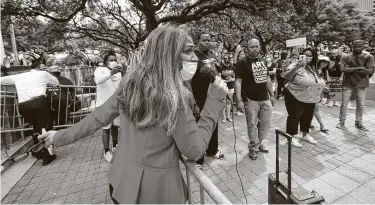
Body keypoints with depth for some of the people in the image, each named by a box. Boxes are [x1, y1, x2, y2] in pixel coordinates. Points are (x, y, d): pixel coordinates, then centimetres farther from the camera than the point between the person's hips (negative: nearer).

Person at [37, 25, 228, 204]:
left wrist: (62, 136, 15)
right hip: (155, 187, -5)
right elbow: (195, 150, -19)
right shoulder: (172, 98, -27)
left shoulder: (130, 83, -8)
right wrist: (215, 100, -19)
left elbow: (99, 117, -1)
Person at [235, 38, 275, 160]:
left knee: (266, 124, 14)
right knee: (252, 125, 3)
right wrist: (239, 100, -22)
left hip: (265, 98, 6)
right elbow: (238, 81, -14)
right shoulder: (243, 62, -9)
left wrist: (272, 95, 16)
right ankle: (254, 148, 22)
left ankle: (258, 143, 34)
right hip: (251, 99, -6)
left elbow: (267, 78, 18)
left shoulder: (263, 61, 11)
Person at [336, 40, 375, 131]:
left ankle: (358, 123, 19)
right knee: (344, 104, 1)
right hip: (347, 84, -1)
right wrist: (359, 68, -17)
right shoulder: (345, 57, -1)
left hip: (361, 84, 1)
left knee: (361, 105, 6)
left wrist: (350, 70, -15)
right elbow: (342, 69, -14)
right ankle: (342, 121, 13)